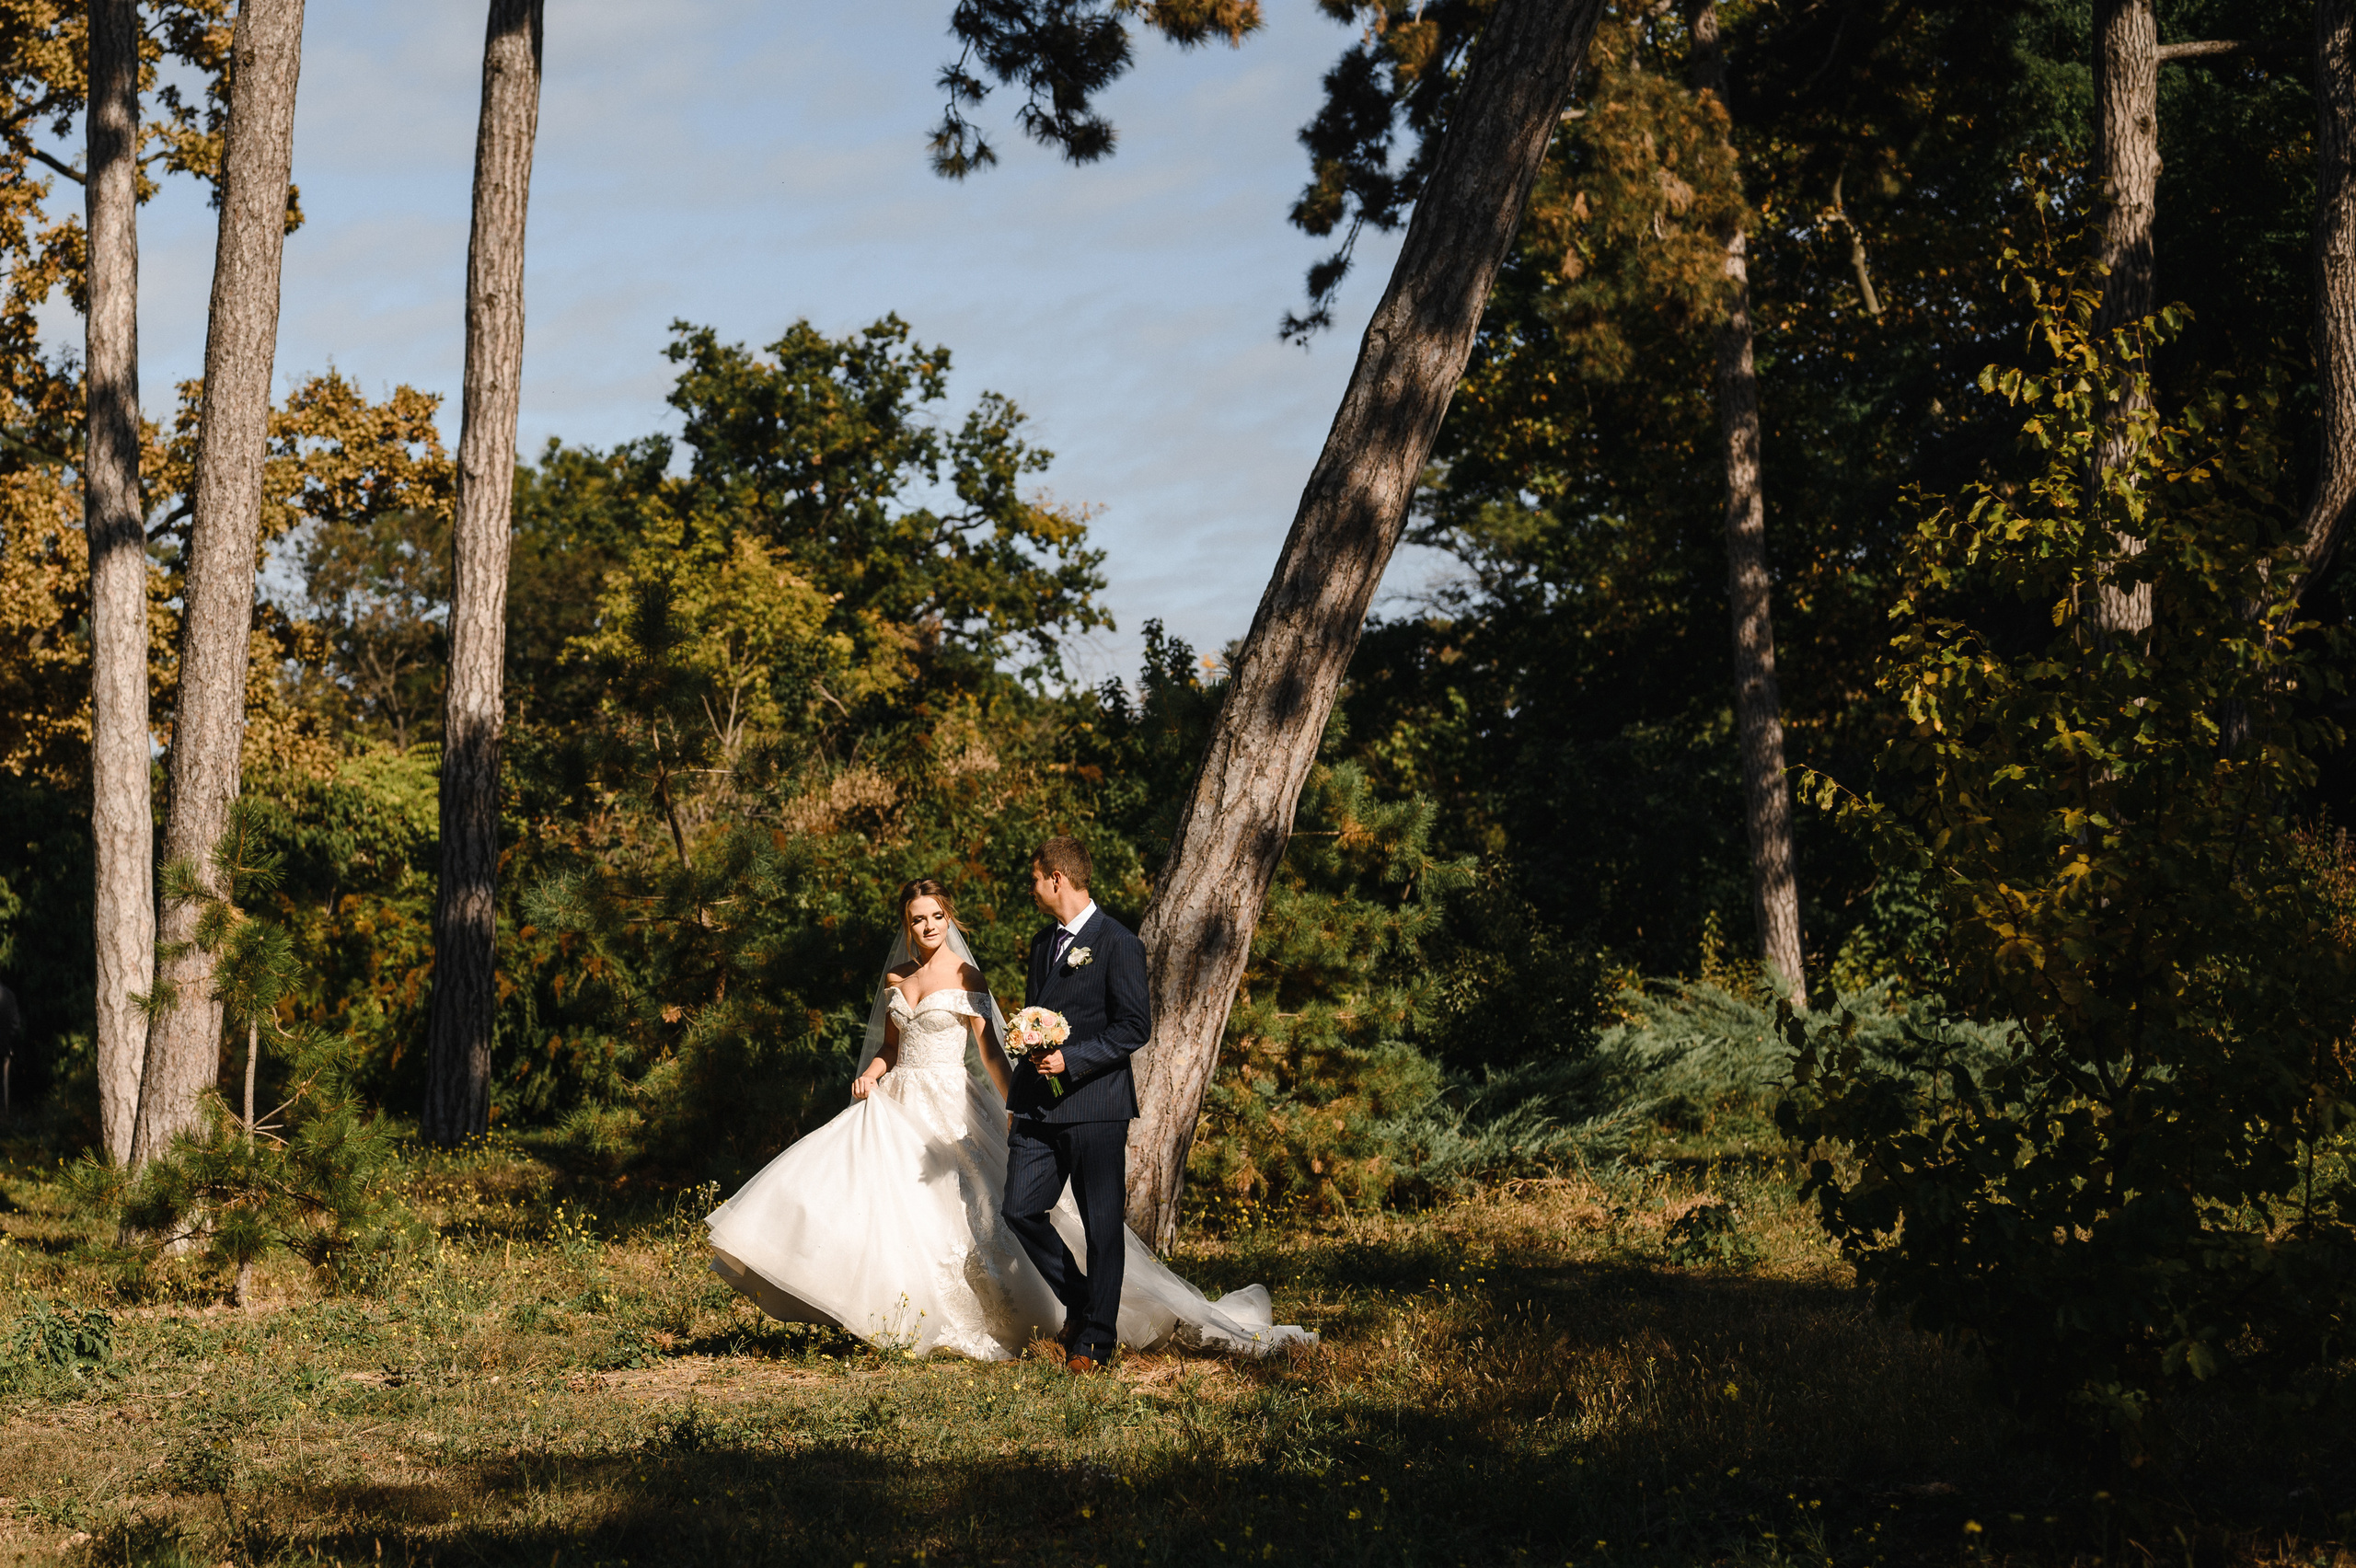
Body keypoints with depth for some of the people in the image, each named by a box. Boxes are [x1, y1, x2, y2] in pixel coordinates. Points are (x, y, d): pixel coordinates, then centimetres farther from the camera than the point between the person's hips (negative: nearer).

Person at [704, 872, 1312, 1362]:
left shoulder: (965, 976, -3)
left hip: (950, 1109, -5)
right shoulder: (896, 979, 11)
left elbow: (991, 1051, -7)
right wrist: (872, 1071, -2)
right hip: (895, 1107, 5)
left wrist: (1017, 1113, -14)